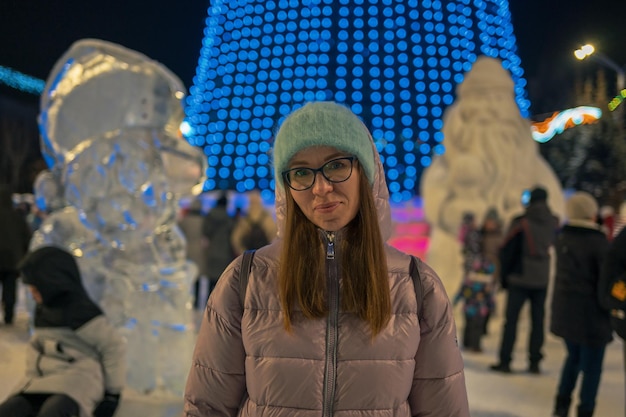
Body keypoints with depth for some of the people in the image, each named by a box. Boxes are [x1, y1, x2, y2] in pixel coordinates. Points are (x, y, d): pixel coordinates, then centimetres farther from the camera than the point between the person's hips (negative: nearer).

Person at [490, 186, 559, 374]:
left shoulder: (521, 222, -10)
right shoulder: (554, 223, 2)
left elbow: (506, 251, -7)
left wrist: (504, 275, 3)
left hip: (519, 279, -3)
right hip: (542, 280, 4)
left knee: (511, 320, 1)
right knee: (538, 321, 8)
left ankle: (505, 361, 2)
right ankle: (534, 362, 9)